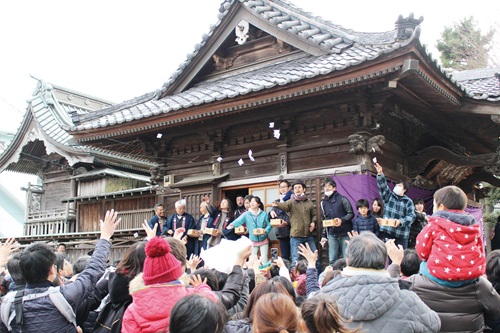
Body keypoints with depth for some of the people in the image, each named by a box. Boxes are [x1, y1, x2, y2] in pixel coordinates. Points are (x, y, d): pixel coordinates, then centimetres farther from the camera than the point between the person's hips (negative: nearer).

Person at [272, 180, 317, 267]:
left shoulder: (309, 203, 11)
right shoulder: (291, 202, 0)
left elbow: (314, 215, 22)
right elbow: (284, 205, -22)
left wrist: (313, 222, 0)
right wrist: (277, 204, -45)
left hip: (309, 235, 4)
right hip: (296, 236, -4)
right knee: (295, 259, -3)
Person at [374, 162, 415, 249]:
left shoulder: (408, 202, 8)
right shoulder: (388, 196, 11)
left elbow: (411, 216, -3)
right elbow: (383, 186, -5)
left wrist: (400, 221, -21)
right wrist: (380, 174, -21)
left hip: (402, 234, 0)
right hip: (387, 231, 0)